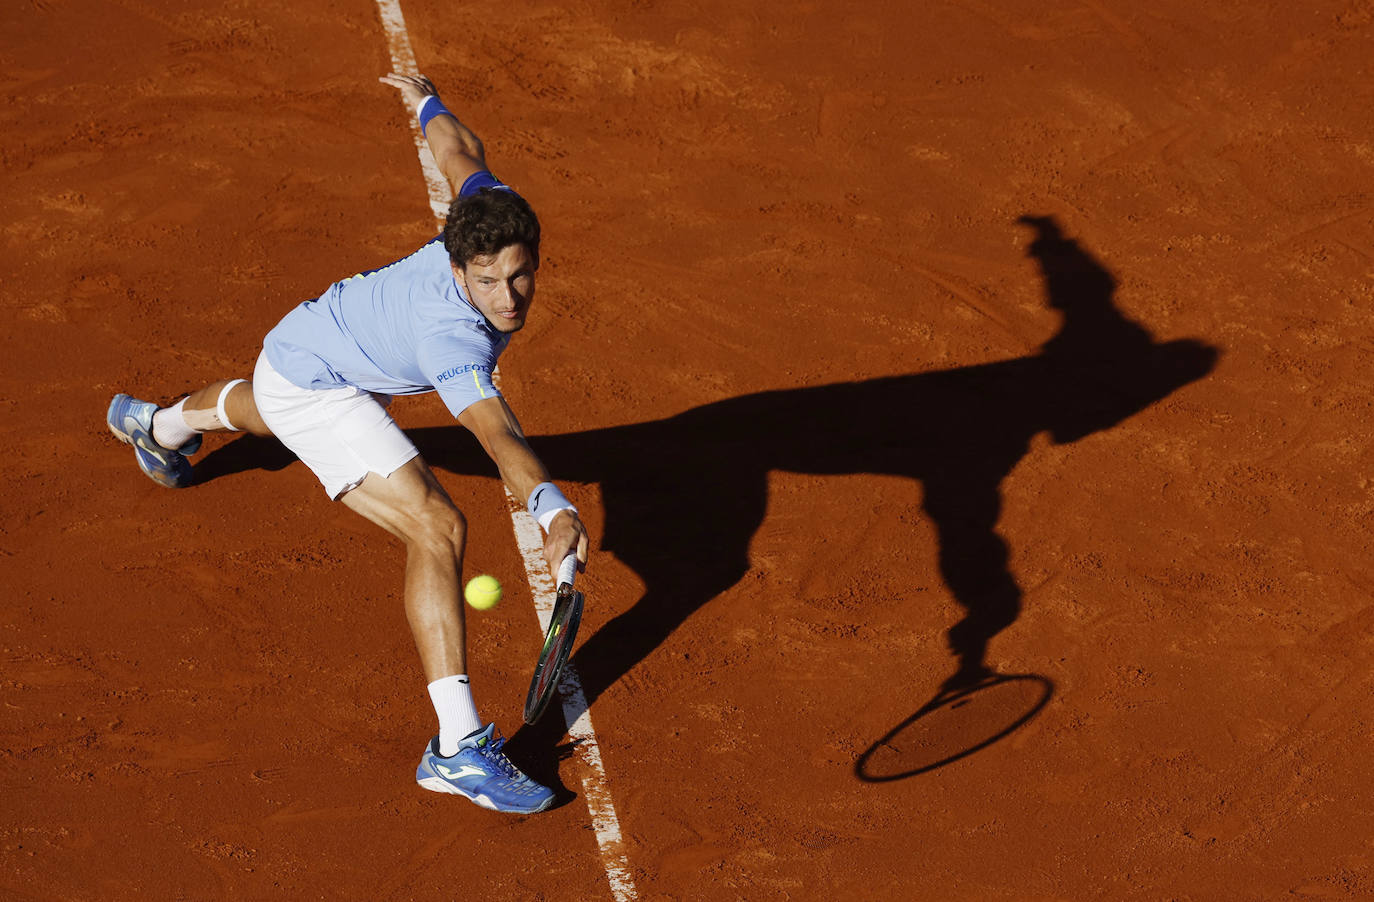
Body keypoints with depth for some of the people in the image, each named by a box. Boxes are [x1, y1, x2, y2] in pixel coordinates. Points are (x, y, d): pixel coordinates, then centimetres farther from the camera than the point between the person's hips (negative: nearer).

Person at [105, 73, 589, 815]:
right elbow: (497, 434, -58)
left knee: (258, 409, 44)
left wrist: (426, 100, 17)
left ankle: (160, 424, 82)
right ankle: (457, 748, -29)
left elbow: (460, 151, -3)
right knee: (437, 529, -28)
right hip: (313, 386, -10)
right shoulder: (453, 337, -44)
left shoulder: (492, 214, -24)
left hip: (311, 343, 10)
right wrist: (552, 508, -74)